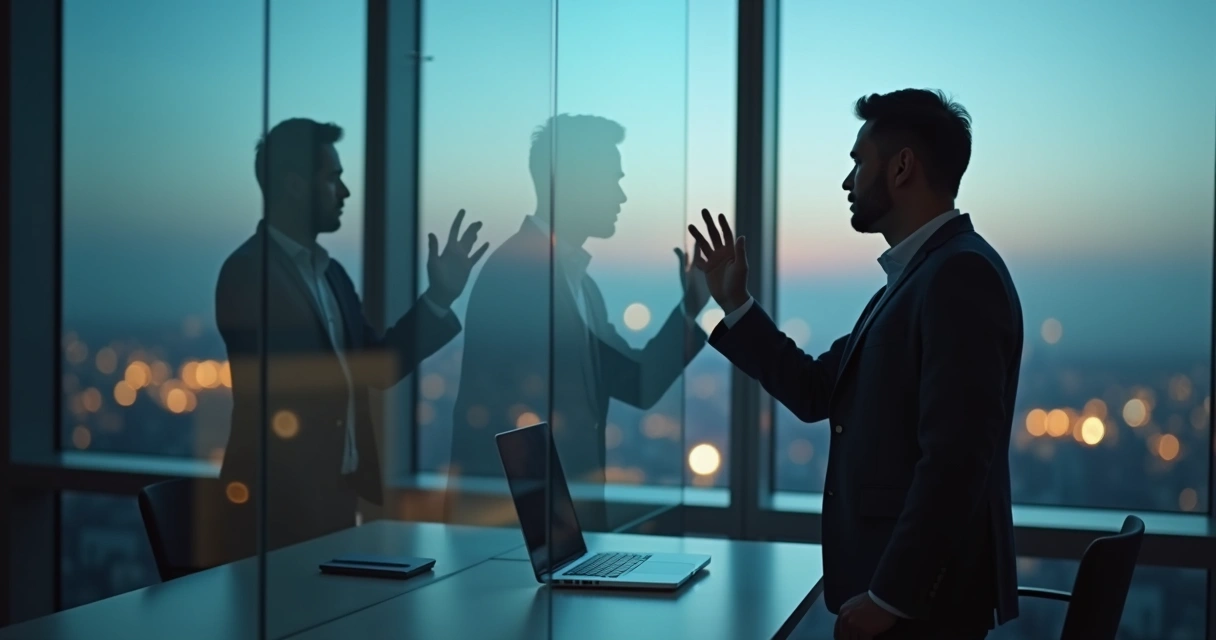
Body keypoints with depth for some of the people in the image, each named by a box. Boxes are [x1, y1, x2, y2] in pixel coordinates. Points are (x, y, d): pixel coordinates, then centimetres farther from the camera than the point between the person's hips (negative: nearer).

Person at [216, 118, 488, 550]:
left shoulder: (331, 272, 13)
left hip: (340, 494, 8)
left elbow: (376, 367, 10)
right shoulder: (248, 273, -12)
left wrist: (440, 297, 5)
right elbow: (277, 404, -18)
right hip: (284, 503, -8)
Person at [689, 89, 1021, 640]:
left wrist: (888, 595, -22)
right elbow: (817, 392, 16)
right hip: (887, 582, 9)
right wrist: (734, 303, 13)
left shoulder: (962, 273, -18)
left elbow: (955, 458, -24)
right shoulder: (914, 275, 13)